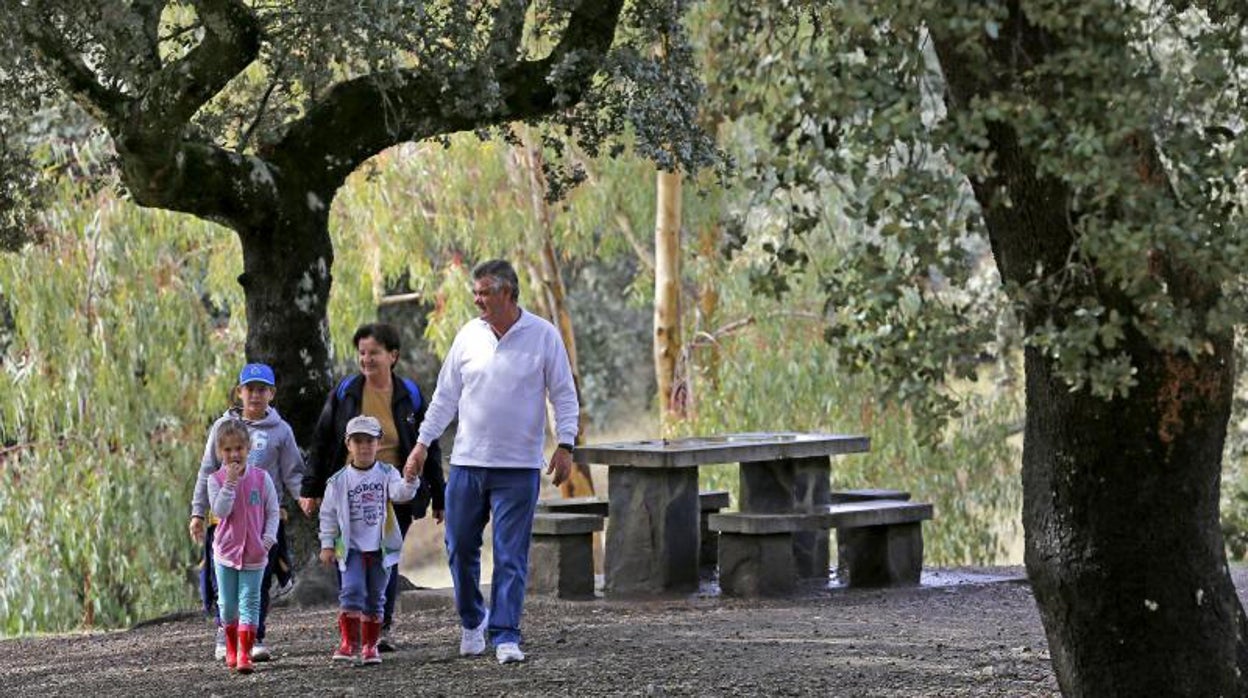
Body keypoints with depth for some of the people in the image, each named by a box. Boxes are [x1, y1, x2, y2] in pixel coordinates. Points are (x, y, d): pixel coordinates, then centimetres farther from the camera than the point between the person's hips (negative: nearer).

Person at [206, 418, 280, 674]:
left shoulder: (261, 478, -3)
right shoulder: (216, 480, -5)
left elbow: (273, 512, 2)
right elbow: (220, 511, -17)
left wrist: (268, 539, -9)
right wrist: (230, 482, -23)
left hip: (254, 554, -1)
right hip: (226, 552, 1)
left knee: (249, 602, -6)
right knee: (227, 605, 9)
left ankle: (244, 653, -8)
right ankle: (231, 648, 31)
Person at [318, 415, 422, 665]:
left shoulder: (387, 474, 1)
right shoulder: (339, 481, 1)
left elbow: (400, 494, -16)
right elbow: (328, 514, 6)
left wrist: (409, 481, -38)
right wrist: (327, 545, 2)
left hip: (380, 548, 1)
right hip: (351, 548, -1)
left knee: (375, 598, 8)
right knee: (352, 590, -17)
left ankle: (370, 645, 17)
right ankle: (348, 641, -11)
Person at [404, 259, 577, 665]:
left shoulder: (543, 336, -3)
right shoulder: (469, 336, 6)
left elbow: (564, 394, 1)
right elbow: (446, 395, 12)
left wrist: (565, 444, -9)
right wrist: (423, 442, 8)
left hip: (518, 467, -3)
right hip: (467, 463, 4)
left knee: (511, 556, -5)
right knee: (460, 548, 9)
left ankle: (506, 636, -2)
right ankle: (472, 621, 29)